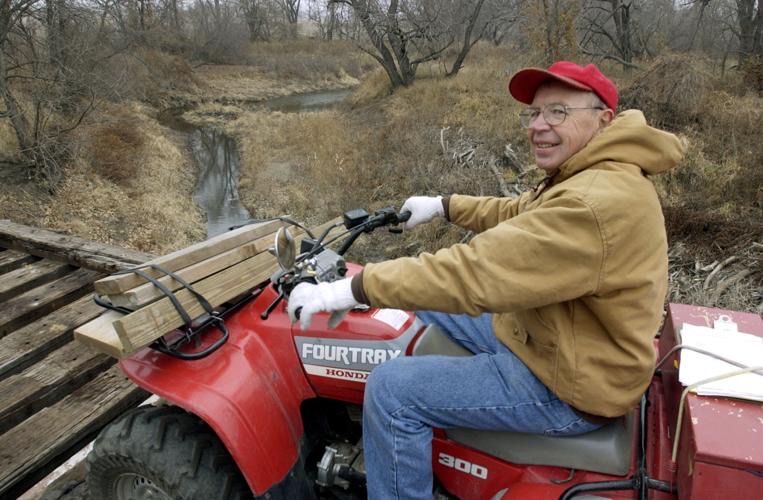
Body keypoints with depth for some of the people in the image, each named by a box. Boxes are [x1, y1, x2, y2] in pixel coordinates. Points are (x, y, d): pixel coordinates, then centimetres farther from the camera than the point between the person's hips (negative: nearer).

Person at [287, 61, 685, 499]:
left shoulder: (598, 203, -30)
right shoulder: (592, 176, 4)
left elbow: (476, 271, -35)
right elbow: (522, 216, 19)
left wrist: (355, 287, -32)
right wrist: (445, 206, 16)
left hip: (567, 385, -10)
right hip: (556, 339, 10)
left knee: (391, 390, -14)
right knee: (431, 304, 17)